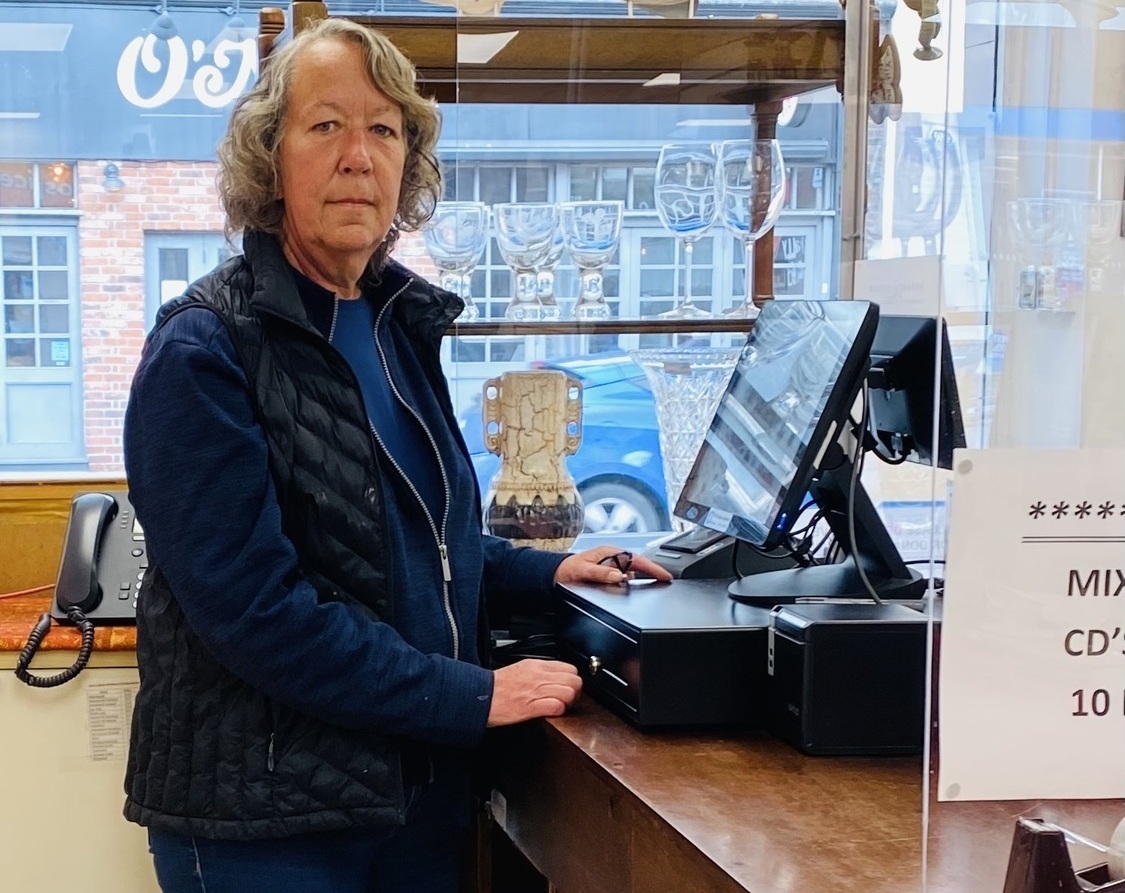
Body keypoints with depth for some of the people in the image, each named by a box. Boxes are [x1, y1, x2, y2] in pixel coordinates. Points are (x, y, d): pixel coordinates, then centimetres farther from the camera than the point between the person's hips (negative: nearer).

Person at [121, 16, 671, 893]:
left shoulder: (399, 323, 7)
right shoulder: (204, 353, -16)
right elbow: (252, 604, -23)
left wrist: (546, 573, 7)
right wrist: (474, 697, -21)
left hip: (421, 781, 7)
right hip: (264, 813, -7)